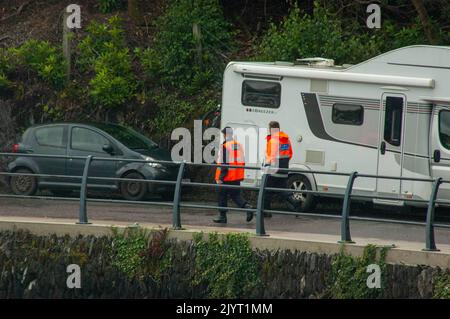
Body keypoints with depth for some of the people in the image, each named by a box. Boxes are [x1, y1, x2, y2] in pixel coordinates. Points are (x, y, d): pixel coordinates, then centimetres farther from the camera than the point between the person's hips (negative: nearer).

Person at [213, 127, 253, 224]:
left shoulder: (225, 146, -14)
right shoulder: (239, 145, 10)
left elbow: (223, 163, -17)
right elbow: (242, 162, 16)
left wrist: (220, 178, -15)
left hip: (227, 177, -7)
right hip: (237, 177, 7)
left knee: (222, 196, 6)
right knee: (235, 195, 14)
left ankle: (222, 216, 12)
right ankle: (247, 207, -9)